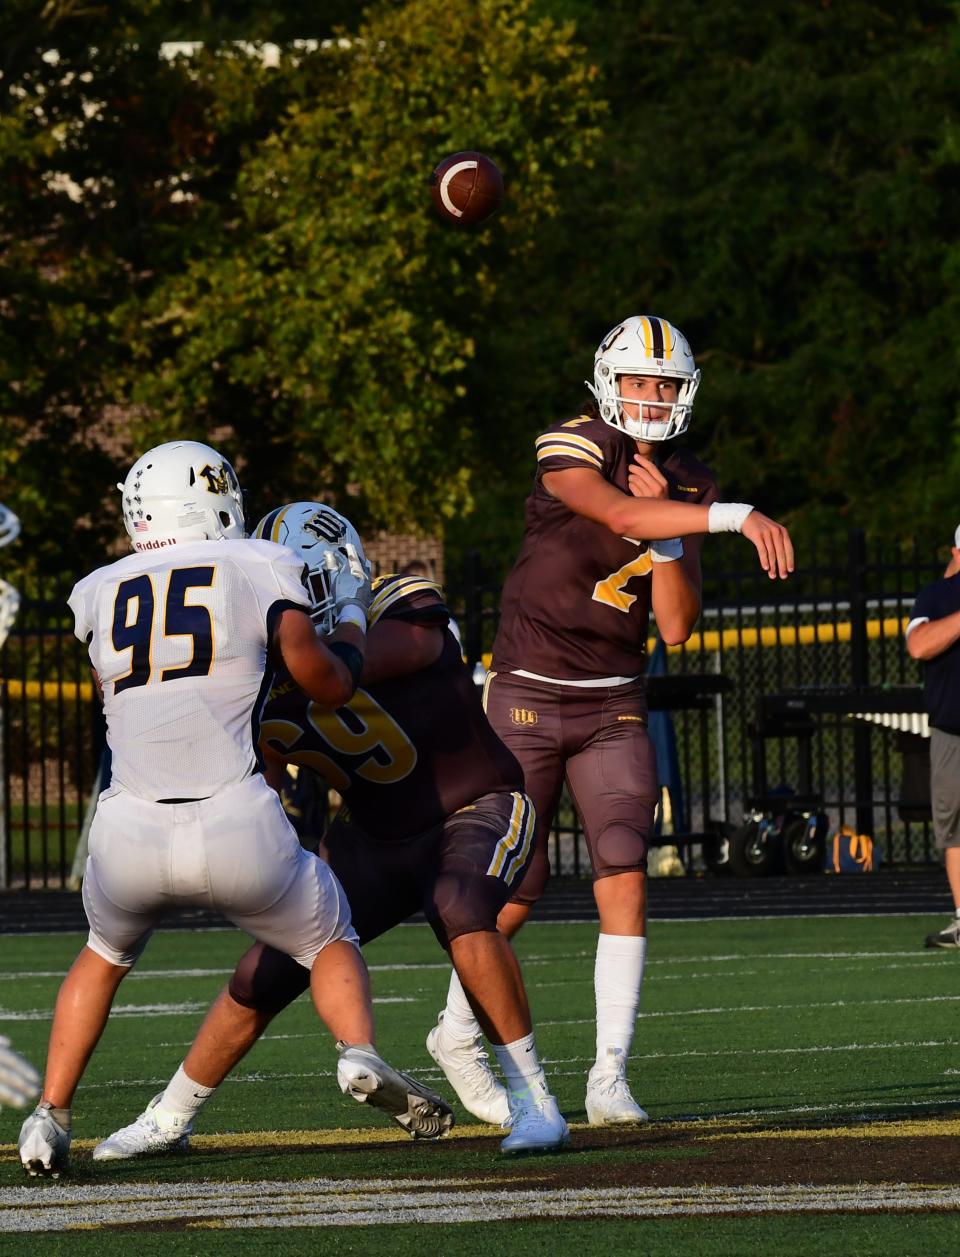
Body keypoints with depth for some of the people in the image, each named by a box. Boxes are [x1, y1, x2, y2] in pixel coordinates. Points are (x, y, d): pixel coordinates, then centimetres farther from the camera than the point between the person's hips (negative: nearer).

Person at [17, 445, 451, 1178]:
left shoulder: (99, 596, 13)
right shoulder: (262, 570, 4)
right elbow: (329, 685, 11)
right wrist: (350, 612, 30)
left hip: (130, 834, 2)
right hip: (237, 828, -2)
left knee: (106, 954, 32)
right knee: (330, 941, 21)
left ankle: (50, 1117, 23)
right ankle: (360, 1055, -8)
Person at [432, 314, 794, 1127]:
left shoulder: (686, 487, 3)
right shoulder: (571, 449, -14)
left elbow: (676, 626, -2)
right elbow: (621, 517, -36)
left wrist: (665, 523, -14)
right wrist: (736, 517, -46)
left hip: (614, 708, 4)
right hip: (527, 699, -4)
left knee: (625, 876, -12)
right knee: (515, 891, 1)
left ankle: (610, 1075, -8)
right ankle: (458, 1025, 28)